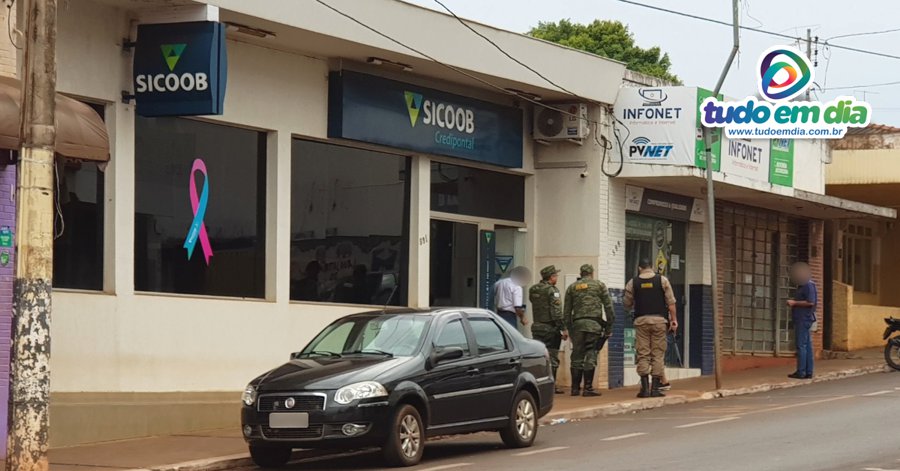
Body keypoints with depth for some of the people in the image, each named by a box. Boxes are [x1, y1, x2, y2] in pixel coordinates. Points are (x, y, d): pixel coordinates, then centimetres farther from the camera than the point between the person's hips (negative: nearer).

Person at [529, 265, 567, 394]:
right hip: (550, 328, -6)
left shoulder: (533, 290, 9)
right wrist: (563, 329, -16)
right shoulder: (552, 290, -13)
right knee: (552, 358, -1)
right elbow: (557, 312, -17)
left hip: (537, 327, 6)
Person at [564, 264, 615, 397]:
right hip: (594, 323, -3)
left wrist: (569, 328, 18)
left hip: (577, 323, 3)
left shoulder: (572, 287, 16)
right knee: (591, 355, -4)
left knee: (577, 355, 7)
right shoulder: (599, 285, 9)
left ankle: (575, 388, 7)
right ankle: (588, 388, -8)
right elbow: (608, 306, 3)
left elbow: (567, 310, 14)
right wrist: (609, 325, 6)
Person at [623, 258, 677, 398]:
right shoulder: (662, 280, 3)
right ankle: (655, 388, -1)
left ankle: (645, 388, -4)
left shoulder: (633, 283, 5)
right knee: (658, 354, 3)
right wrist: (673, 319, 4)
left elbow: (627, 304, 11)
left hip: (641, 320, 1)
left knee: (643, 354, 3)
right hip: (659, 319, 0)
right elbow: (671, 302, -1)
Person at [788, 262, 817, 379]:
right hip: (801, 320, 10)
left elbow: (810, 302, -21)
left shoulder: (808, 285, -13)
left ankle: (801, 372, -11)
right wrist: (793, 303, 11)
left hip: (804, 320, -10)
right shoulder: (803, 285, 19)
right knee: (807, 346, 9)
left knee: (801, 346, -10)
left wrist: (795, 303, -15)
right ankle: (808, 372, 10)